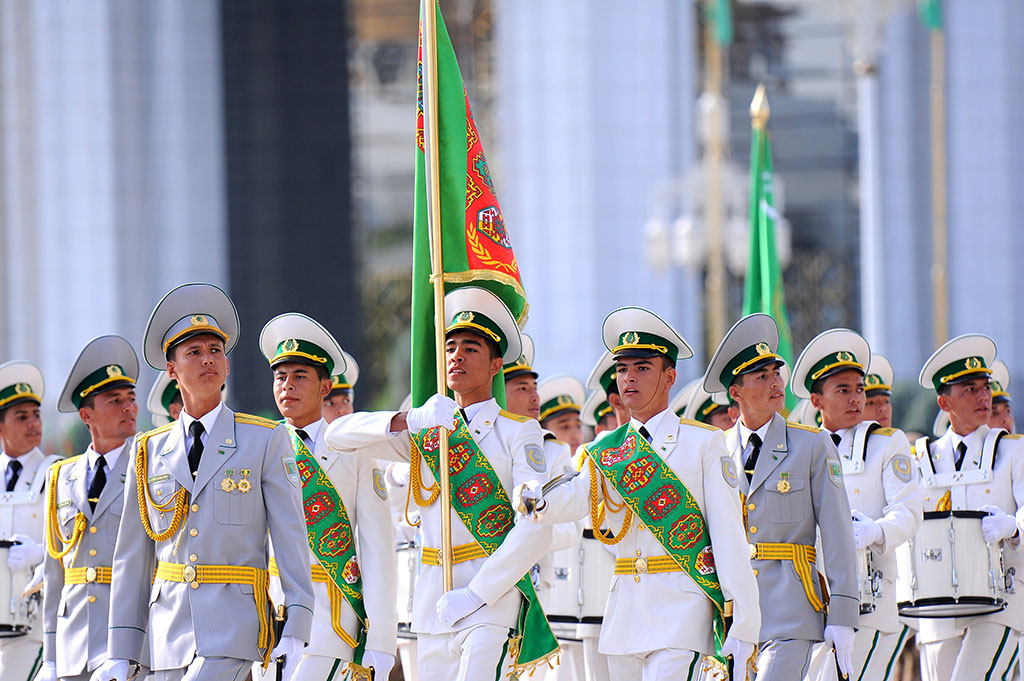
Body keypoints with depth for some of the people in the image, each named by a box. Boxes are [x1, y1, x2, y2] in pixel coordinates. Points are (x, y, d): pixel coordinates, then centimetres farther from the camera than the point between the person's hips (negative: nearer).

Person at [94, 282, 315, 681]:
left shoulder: (266, 440, 2)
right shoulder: (148, 451, 11)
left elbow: (291, 540, -2)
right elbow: (132, 558, 11)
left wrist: (296, 634, -11)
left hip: (234, 631, -4)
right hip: (170, 629, 4)